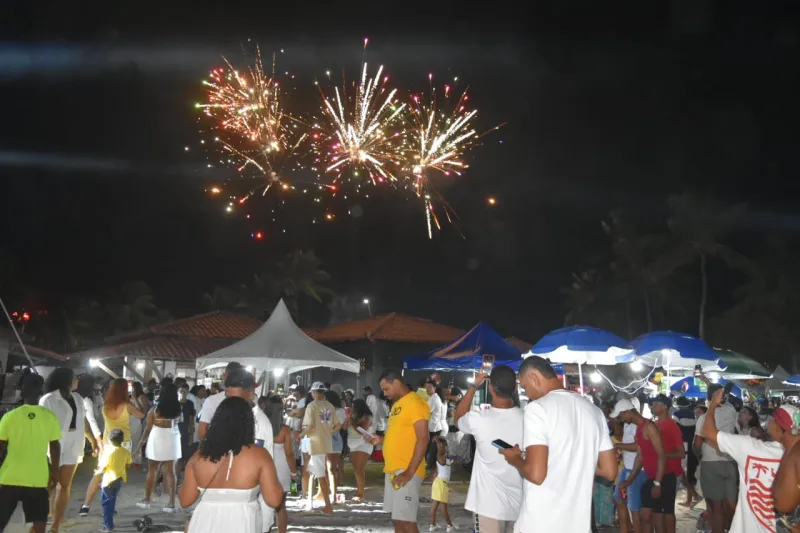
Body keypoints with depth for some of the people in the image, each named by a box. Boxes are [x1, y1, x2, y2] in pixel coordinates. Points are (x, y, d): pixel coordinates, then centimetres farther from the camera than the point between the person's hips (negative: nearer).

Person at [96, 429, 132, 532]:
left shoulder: (109, 453, -21)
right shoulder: (126, 452, -3)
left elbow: (103, 469, -18)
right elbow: (128, 465, 6)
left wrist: (97, 472, 2)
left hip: (109, 480, -6)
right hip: (120, 479, 6)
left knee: (107, 502, 5)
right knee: (112, 500, 22)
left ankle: (108, 525, 4)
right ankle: (108, 521, 35)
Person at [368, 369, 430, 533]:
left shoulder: (414, 403, -13)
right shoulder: (397, 404, 17)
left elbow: (423, 439, -19)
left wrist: (409, 472, -22)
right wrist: (382, 439, 8)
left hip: (405, 472, -9)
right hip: (392, 470, 9)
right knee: (397, 520, 12)